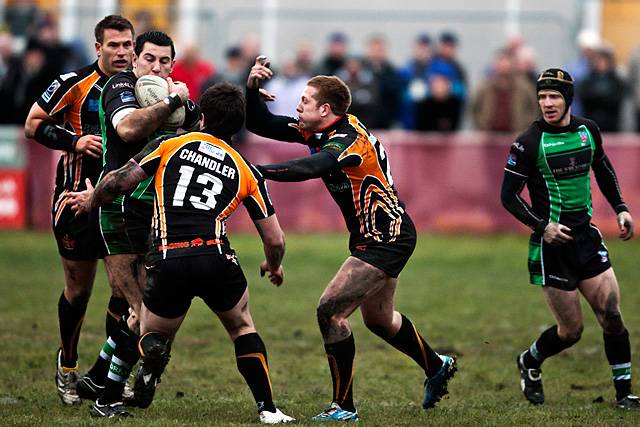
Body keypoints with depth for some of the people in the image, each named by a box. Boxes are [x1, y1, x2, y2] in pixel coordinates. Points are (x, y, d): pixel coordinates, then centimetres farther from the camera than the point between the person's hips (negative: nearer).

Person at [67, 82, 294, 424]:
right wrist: (274, 266, 40)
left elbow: (119, 181, 5)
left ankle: (153, 355, -15)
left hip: (166, 262, 0)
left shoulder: (169, 145, 13)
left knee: (153, 335, 22)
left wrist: (91, 201, 28)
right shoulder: (246, 172, 17)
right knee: (242, 327, 27)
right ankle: (268, 410, 17)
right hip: (215, 257, 0)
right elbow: (275, 240, 17)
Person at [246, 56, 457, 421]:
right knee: (377, 318, 25)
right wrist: (253, 89, -13)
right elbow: (261, 124, 4)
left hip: (384, 239, -10)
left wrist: (254, 170, -52)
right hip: (380, 236, 10)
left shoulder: (347, 141, -25)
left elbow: (307, 169, -45)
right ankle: (437, 367, 48)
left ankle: (344, 406, -9)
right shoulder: (319, 130, 2)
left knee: (330, 310, -16)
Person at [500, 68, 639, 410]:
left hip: (586, 236, 4)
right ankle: (529, 363, 29)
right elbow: (508, 196, -8)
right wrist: (542, 226, -18)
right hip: (552, 242, -4)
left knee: (611, 315, -5)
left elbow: (603, 169, 23)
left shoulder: (588, 131, 4)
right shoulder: (529, 143, -12)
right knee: (571, 330, -1)